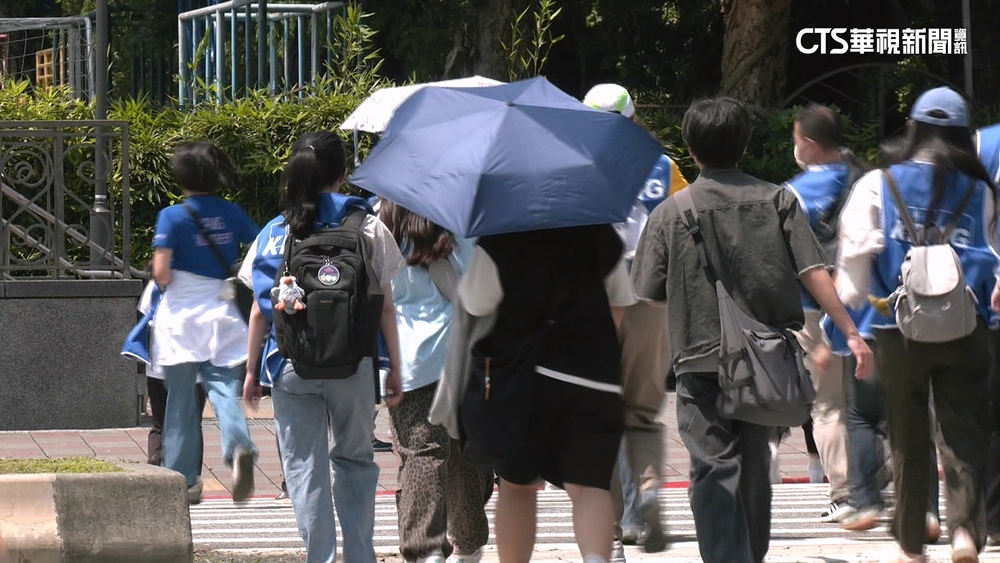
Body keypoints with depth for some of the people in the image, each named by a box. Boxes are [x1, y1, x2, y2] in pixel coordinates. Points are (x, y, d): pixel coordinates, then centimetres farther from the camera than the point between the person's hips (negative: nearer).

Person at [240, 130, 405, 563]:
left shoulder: (275, 233, 3)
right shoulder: (368, 228, 0)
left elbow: (259, 312, 4)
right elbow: (385, 308, 1)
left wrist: (252, 371, 13)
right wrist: (395, 370, 7)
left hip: (290, 365, 0)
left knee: (303, 466, 3)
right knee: (355, 461, 13)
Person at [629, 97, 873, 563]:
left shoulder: (670, 213, 0)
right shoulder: (776, 201, 3)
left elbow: (650, 295, 2)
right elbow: (814, 272, -4)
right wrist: (851, 333, -3)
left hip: (701, 359, -3)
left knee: (714, 468, -5)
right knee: (754, 464, 18)